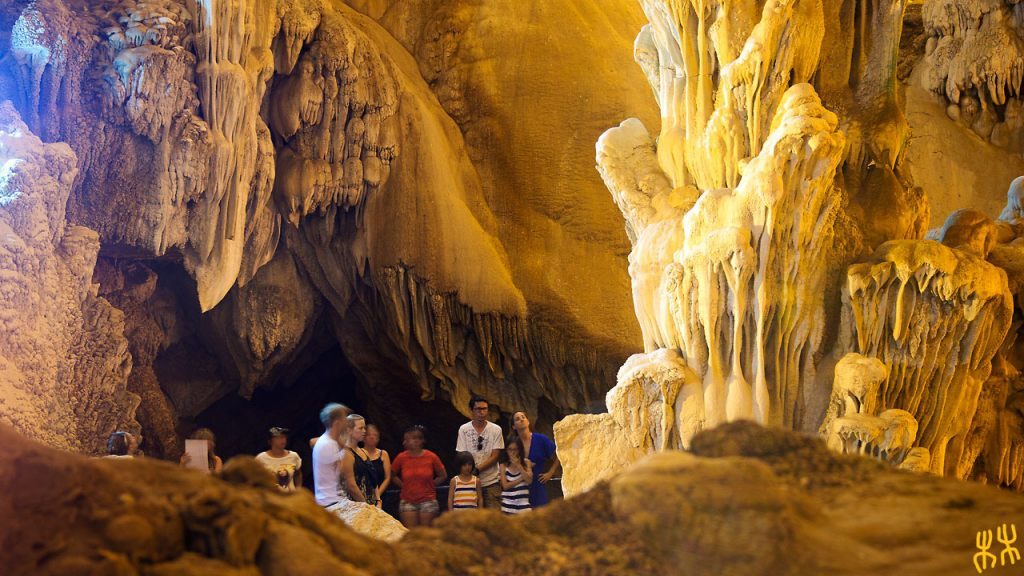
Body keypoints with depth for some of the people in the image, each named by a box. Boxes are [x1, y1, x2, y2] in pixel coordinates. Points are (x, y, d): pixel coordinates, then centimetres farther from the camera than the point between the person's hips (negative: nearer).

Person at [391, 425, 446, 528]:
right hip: (407, 501, 1)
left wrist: (430, 485, 3)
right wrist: (403, 485, 3)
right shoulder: (401, 458, -2)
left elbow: (443, 476, 8)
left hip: (428, 501, -1)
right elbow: (392, 475, 12)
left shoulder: (431, 457, -5)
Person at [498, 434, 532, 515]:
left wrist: (518, 465, -10)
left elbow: (529, 480, -8)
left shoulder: (526, 463, 5)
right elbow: (505, 485, -5)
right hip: (508, 504, 0)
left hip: (523, 503, 0)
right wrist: (521, 478, -8)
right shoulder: (503, 465, 3)